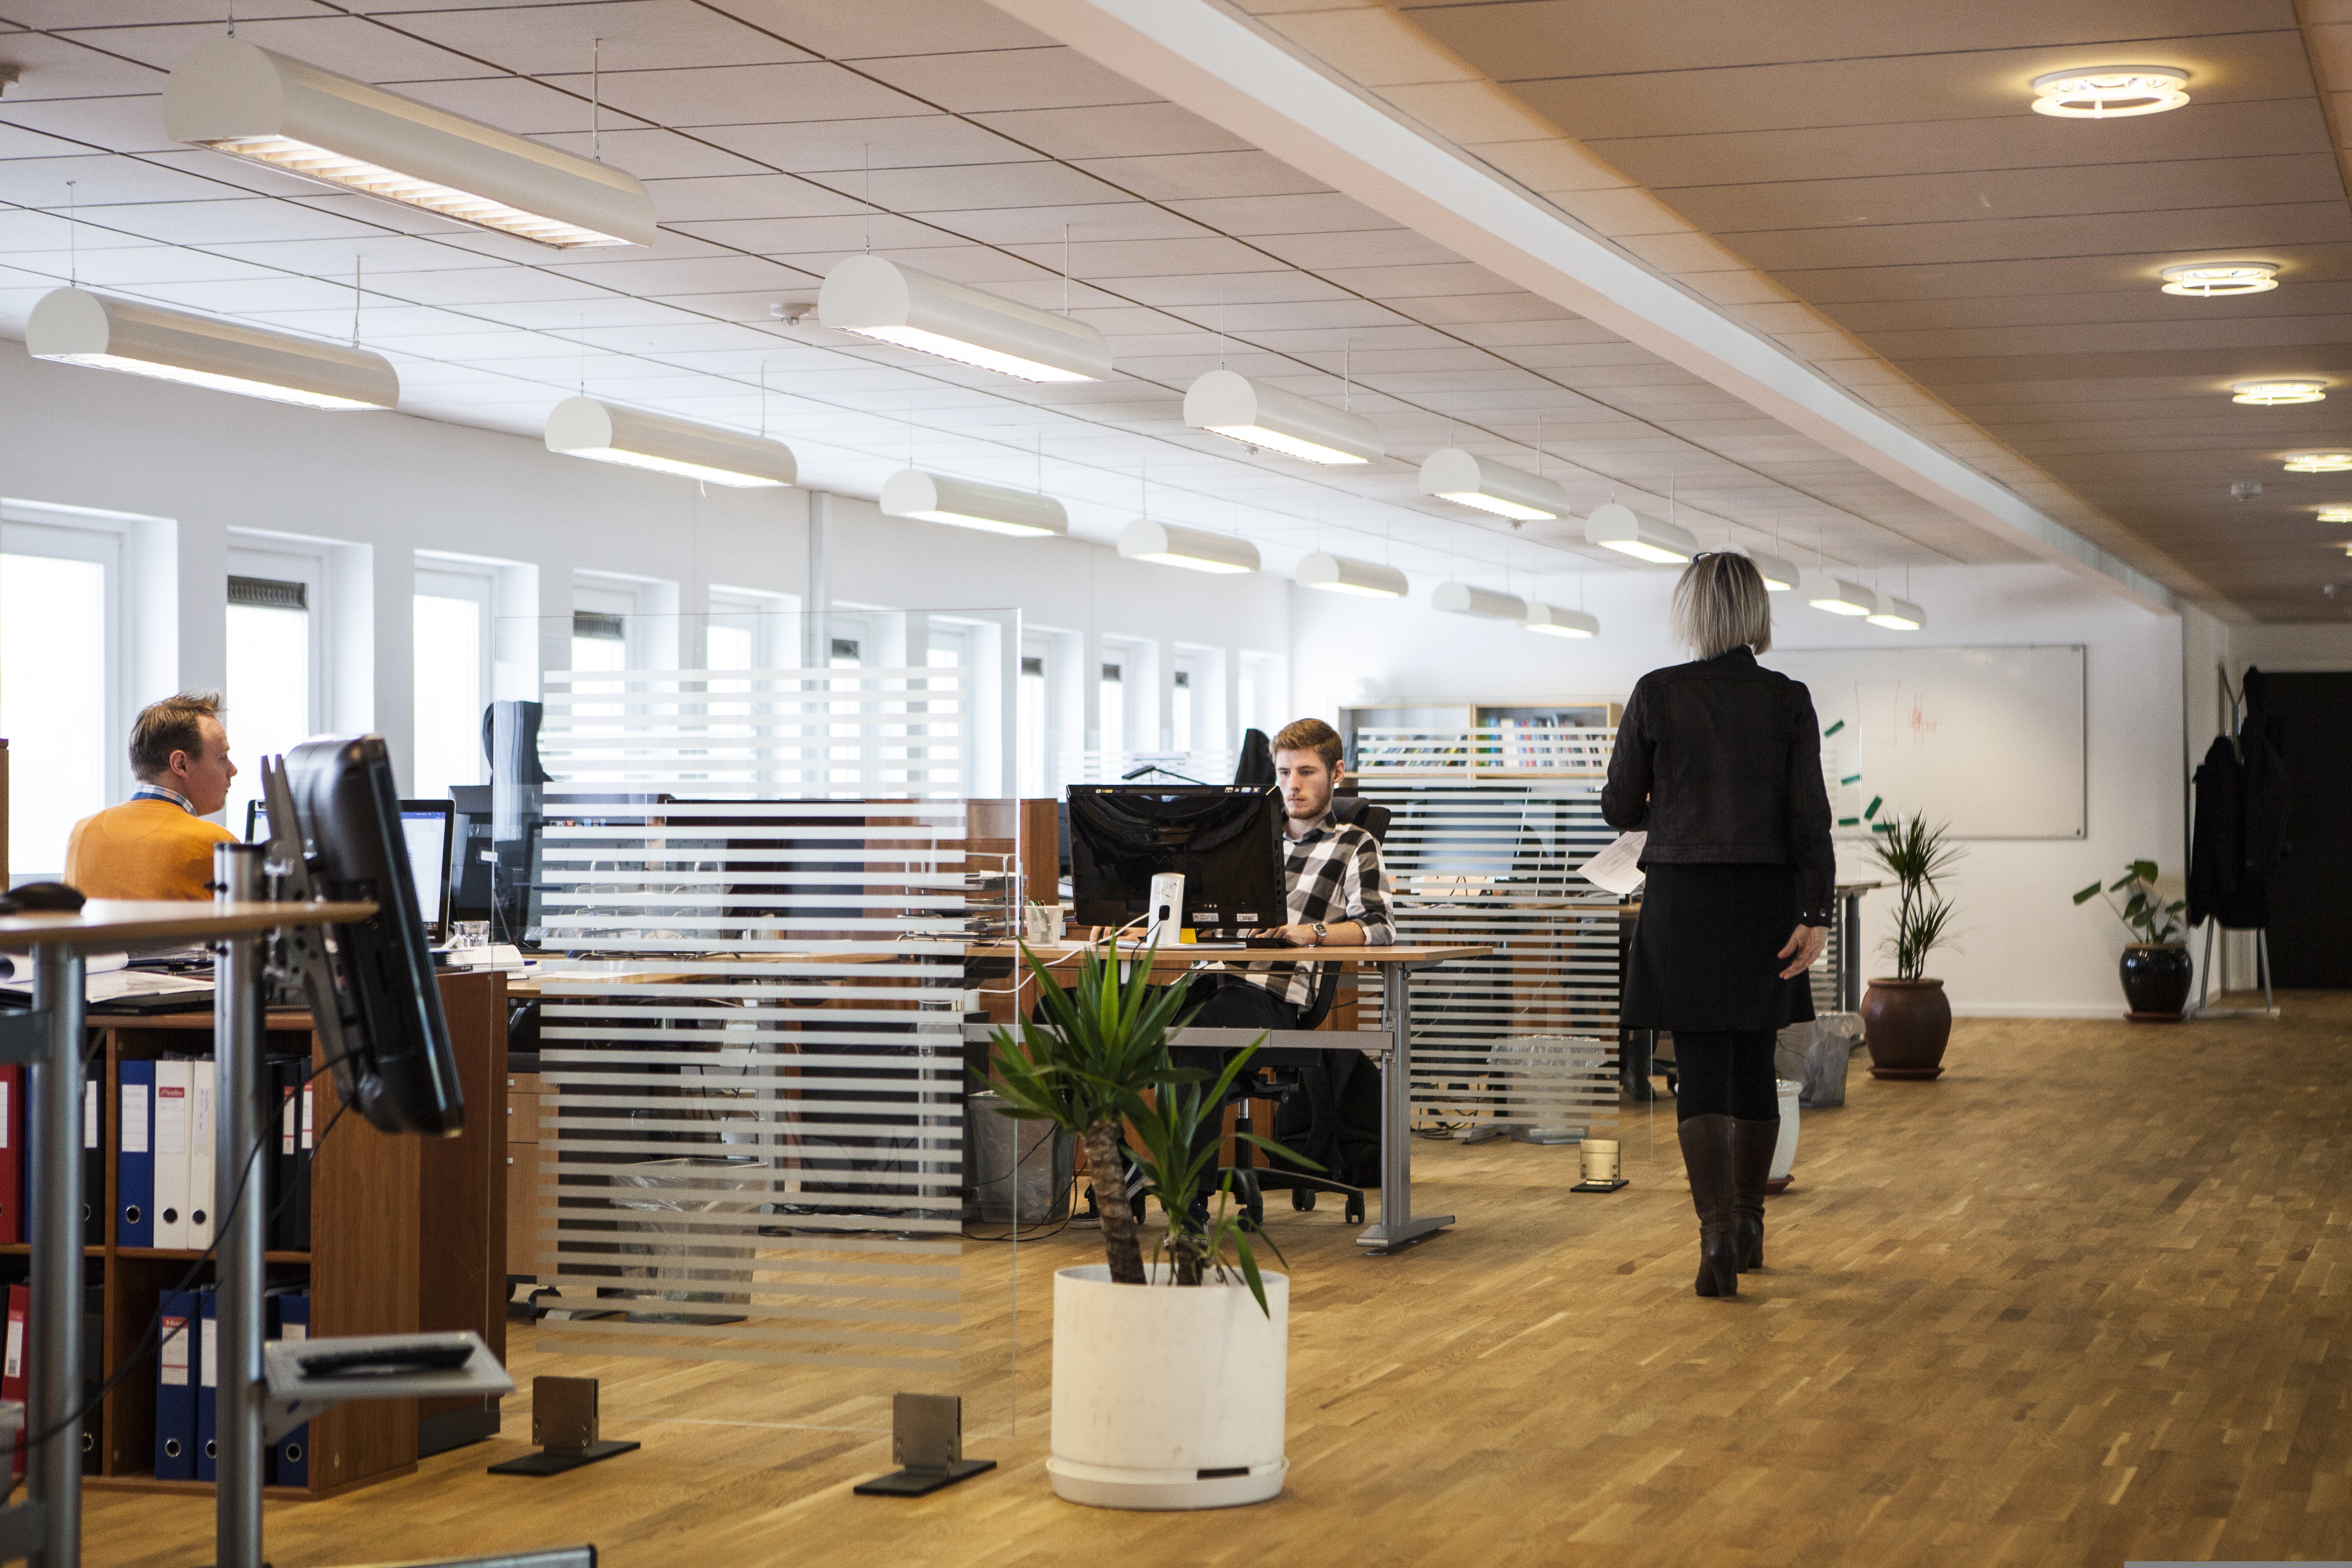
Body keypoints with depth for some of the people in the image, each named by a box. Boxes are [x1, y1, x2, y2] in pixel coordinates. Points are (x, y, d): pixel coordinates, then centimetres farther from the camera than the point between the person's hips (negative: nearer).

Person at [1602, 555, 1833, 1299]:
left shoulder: (1656, 694, -5)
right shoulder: (1788, 699, -1)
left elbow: (1620, 808, 0)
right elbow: (1809, 813, -6)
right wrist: (1816, 914, -7)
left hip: (1684, 900, -2)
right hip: (1767, 900, 2)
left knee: (1702, 1071, -1)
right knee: (1753, 1063, 15)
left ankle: (1717, 1235, -15)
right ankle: (1748, 1224, 26)